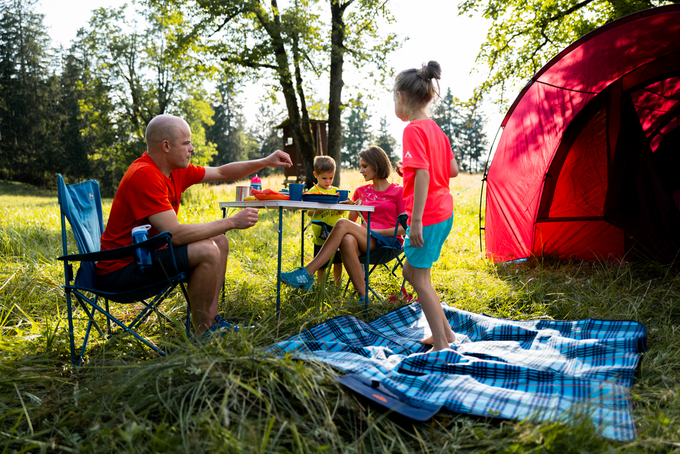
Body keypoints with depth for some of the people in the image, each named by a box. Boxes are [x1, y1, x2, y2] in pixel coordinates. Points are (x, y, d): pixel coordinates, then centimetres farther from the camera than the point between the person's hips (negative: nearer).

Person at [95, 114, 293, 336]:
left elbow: (221, 172, 16)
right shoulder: (144, 176, -24)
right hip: (121, 271, -10)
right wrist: (232, 222, -23)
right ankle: (203, 335, -10)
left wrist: (266, 162, 8)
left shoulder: (176, 170, 4)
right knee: (207, 251, -25)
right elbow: (175, 234, -29)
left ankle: (212, 321, 5)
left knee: (219, 242, 10)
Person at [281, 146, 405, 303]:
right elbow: (352, 220, 18)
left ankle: (307, 274, -34)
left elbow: (405, 228, -2)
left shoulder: (398, 191, 5)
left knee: (343, 224, -29)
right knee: (347, 240, -36)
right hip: (367, 242, 4)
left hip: (389, 242, -4)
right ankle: (363, 296, -35)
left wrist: (375, 231, -11)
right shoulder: (361, 191, 21)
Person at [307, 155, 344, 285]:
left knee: (338, 262, 12)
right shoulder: (313, 192, -4)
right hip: (321, 235, -4)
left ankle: (337, 285, 28)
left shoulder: (335, 191, 10)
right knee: (321, 265, 4)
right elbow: (310, 212, -12)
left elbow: (340, 212, 7)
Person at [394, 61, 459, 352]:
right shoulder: (435, 129, 13)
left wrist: (415, 220, -24)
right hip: (444, 211, 10)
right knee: (411, 271, 19)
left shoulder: (413, 129, -14)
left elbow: (422, 175, -23)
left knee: (420, 278, 1)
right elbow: (453, 169, 16)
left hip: (427, 214, -9)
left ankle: (441, 344, 8)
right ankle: (445, 331, 25)